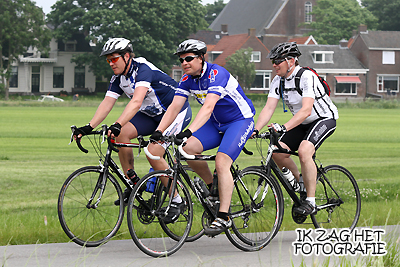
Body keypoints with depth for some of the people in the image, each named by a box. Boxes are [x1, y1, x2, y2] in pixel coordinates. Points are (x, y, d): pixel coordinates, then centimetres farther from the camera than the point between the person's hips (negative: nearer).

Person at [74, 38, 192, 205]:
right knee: (121, 134, -13)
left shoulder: (143, 69, -29)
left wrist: (117, 125, -54)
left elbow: (136, 102, -43)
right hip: (152, 114, 8)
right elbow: (107, 103, -11)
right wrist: (89, 127, -26)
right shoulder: (118, 78, -3)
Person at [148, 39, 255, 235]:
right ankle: (212, 186, 5)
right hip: (217, 123, 7)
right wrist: (158, 131, -26)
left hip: (241, 120, -7)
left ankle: (223, 217, -23)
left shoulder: (216, 74, -27)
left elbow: (208, 107, -39)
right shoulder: (187, 79, -4)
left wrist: (189, 131, -50)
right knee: (187, 148, -17)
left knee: (221, 162, -25)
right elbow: (174, 107, -10)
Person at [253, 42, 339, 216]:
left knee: (304, 151, -31)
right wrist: (255, 130, -26)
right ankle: (302, 182, 14)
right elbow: (269, 108, -10)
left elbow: (306, 110, -36)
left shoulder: (306, 77, -26)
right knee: (277, 152, -11)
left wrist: (284, 127, -48)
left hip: (324, 119, -7)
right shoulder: (278, 81, -4)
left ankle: (310, 203, -25)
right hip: (302, 124, 7)